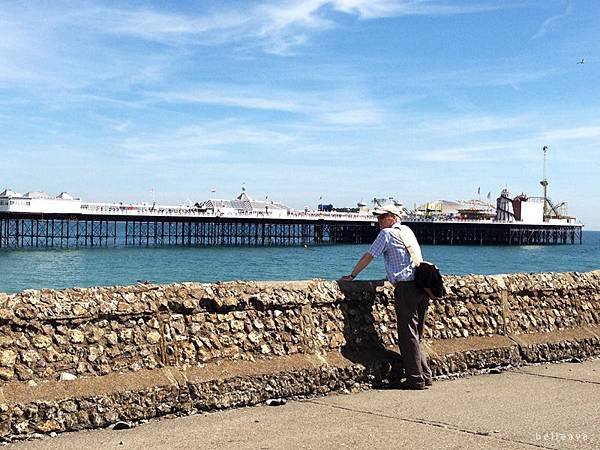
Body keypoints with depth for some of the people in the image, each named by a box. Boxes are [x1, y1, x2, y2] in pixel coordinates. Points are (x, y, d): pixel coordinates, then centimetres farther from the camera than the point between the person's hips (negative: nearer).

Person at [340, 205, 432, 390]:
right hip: (422, 287, 8)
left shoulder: (387, 233, 0)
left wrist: (352, 275, 12)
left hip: (405, 288, -8)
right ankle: (425, 376, 16)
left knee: (408, 336, -3)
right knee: (416, 335, 14)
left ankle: (416, 379, -2)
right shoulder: (408, 231, 21)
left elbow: (368, 257, 2)